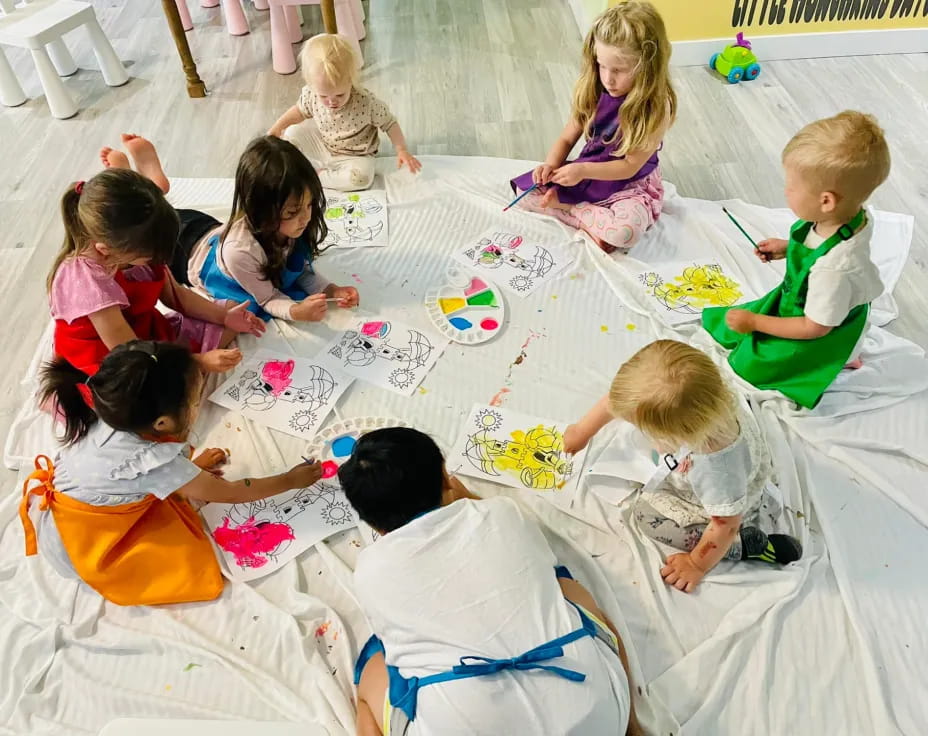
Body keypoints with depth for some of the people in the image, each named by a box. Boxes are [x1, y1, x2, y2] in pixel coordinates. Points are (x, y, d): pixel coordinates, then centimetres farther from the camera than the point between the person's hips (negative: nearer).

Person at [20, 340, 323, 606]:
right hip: (76, 550, -6)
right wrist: (290, 480, -11)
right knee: (186, 562, -9)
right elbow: (230, 493, -21)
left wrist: (192, 465, 6)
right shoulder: (155, 463, -35)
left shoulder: (113, 421, -18)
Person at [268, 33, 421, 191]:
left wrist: (402, 150, -27)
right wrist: (277, 128, -1)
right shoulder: (311, 94, -19)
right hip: (322, 144, 4)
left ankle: (316, 177, -16)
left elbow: (389, 123, -17)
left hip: (354, 156, -3)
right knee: (292, 133, -9)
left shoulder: (366, 102, -31)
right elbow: (301, 110, 5)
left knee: (362, 177, -34)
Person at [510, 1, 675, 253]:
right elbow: (567, 139, -2)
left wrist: (583, 170, -32)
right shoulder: (593, 92, -9)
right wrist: (551, 165, -23)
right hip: (586, 173, 5)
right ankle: (594, 221, -14)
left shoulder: (656, 108, -23)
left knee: (625, 230, -37)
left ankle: (564, 206, -14)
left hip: (630, 184, -4)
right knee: (525, 190, -9)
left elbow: (630, 166, -21)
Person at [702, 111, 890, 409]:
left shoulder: (834, 267, -43)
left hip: (826, 336, -7)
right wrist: (788, 248, 1)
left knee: (748, 364, 5)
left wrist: (755, 322, -21)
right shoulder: (852, 215, -20)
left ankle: (837, 360, 17)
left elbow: (816, 327, -28)